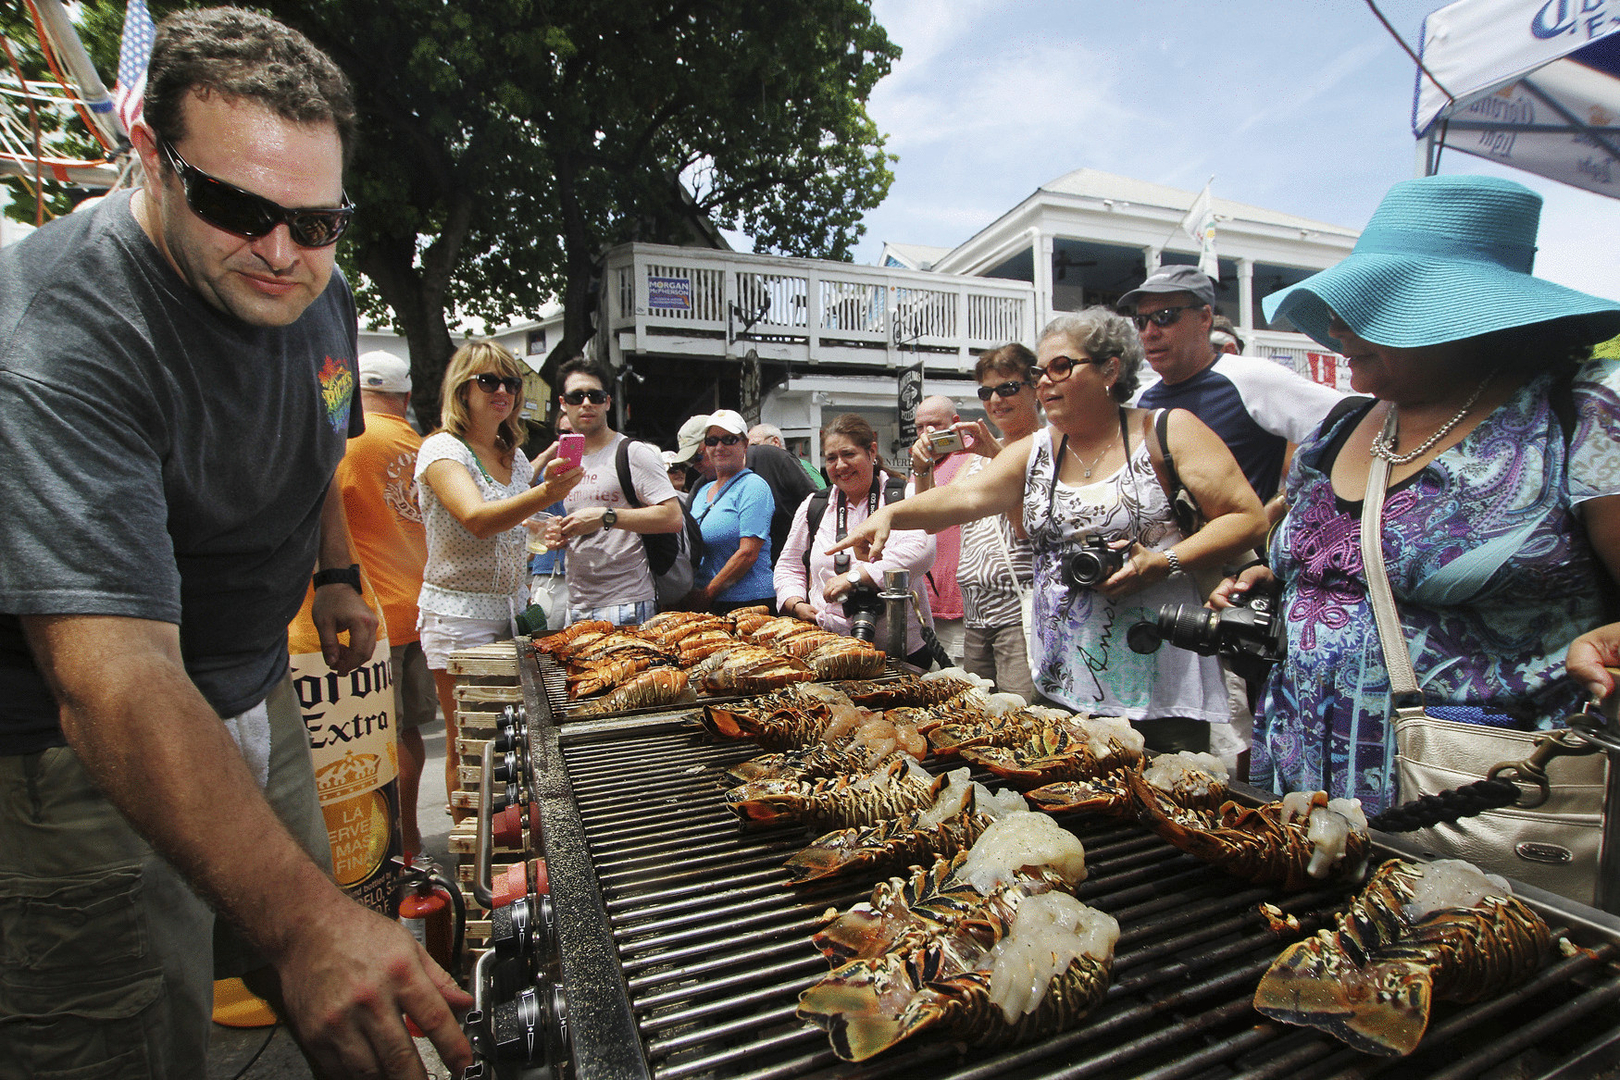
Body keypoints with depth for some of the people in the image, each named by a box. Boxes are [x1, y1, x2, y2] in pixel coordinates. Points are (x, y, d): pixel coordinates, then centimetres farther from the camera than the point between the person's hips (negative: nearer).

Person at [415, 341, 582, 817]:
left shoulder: (515, 456, 11)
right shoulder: (443, 449, -11)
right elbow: (477, 520, -31)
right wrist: (545, 495, -46)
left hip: (511, 609, 7)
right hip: (460, 613, -6)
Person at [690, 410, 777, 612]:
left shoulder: (753, 487, -7)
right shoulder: (702, 491, 15)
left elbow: (748, 553, -15)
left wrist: (707, 594, -13)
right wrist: (691, 593, 4)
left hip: (748, 602, -6)